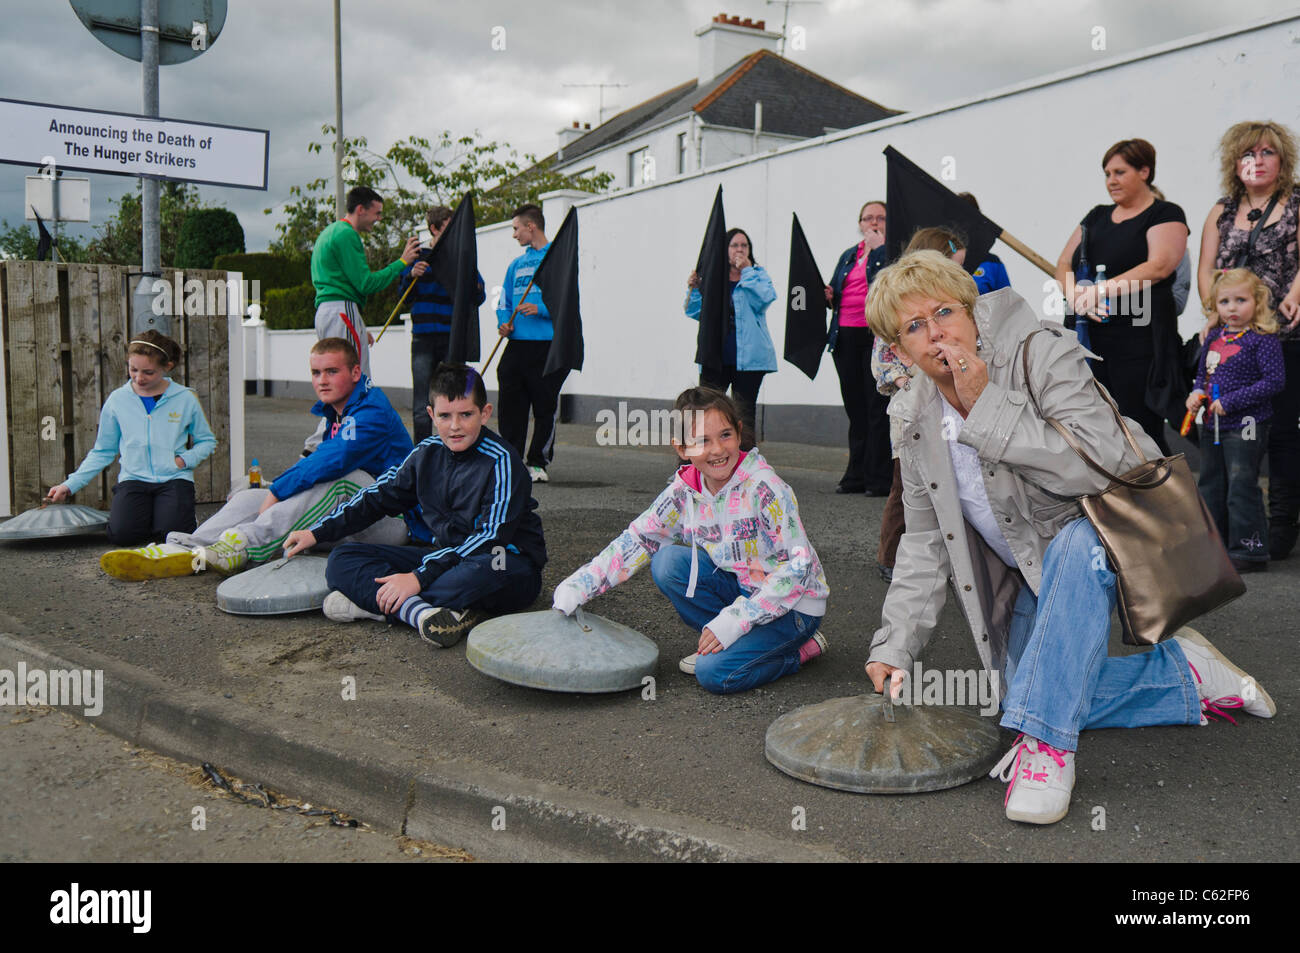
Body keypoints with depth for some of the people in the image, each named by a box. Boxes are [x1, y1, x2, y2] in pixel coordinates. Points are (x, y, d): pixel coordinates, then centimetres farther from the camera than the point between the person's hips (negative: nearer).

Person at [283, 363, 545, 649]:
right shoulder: (428, 453, 6)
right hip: (444, 556, 6)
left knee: (484, 570, -44)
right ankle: (419, 612, -35)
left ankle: (368, 600, -28)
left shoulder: (501, 461, -14)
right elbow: (378, 497, 19)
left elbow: (490, 537, -23)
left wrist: (419, 577, -28)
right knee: (342, 561, -7)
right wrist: (317, 532, 12)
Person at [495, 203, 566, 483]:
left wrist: (540, 309, -20)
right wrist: (504, 322, 3)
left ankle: (538, 462, 8)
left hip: (548, 347, -6)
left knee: (545, 407, -1)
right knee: (510, 406, 5)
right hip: (517, 345, 6)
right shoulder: (516, 264, 20)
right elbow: (504, 302, 24)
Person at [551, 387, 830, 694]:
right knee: (668, 562, -14)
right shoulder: (684, 492, -6)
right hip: (741, 587, 6)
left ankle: (800, 649, 1)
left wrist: (734, 620, -27)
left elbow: (799, 565, -23)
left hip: (795, 603, -6)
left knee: (715, 672, -24)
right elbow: (637, 540, 0)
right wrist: (578, 586, -11)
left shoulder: (764, 489, -23)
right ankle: (718, 641, 0)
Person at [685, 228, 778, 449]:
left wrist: (747, 271, -10)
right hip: (714, 356, 1)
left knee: (745, 411, 5)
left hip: (747, 357, -1)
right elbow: (695, 312, 10)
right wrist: (693, 289, -5)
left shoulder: (757, 275, 8)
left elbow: (765, 298, -14)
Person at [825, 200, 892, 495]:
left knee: (877, 407, -5)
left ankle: (879, 478, 0)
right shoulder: (848, 256, 21)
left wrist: (878, 247, -12)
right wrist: (829, 296, 5)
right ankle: (857, 475, 17)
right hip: (846, 336, 6)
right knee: (855, 407, 10)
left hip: (877, 337, -6)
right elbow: (835, 291, 27)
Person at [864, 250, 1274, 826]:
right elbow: (925, 543, 1)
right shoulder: (919, 423, -3)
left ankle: (1047, 746, -35)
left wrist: (989, 404, -34)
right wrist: (894, 645, -7)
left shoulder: (1040, 353, -21)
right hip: (1035, 571, 7)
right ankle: (1186, 674, 15)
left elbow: (1102, 465, -34)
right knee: (1041, 696, -2)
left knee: (1074, 550, -40)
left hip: (1109, 538, -6)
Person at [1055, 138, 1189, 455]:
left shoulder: (1165, 214, 1)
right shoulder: (1097, 217, 19)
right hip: (1090, 339, 6)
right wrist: (1077, 296, -10)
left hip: (1139, 341, -6)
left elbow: (1159, 266, -17)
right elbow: (1063, 264, 12)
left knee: (1142, 433, -5)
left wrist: (1103, 290, -28)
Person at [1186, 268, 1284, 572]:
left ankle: (1250, 550, 6)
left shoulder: (1263, 339, -11)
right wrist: (1196, 393, 0)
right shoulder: (1213, 337, 8)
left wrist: (1231, 402, -20)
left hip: (1246, 426, -7)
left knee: (1241, 488, -4)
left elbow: (1273, 381, -17)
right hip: (1213, 425, 7)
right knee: (1210, 487, 16)